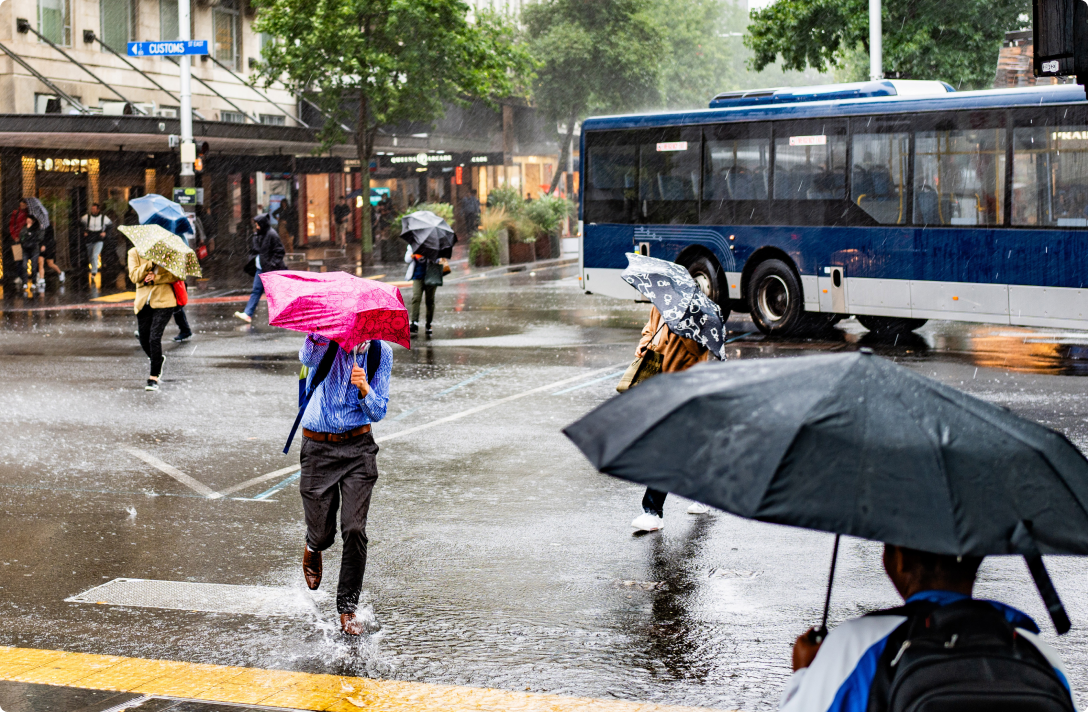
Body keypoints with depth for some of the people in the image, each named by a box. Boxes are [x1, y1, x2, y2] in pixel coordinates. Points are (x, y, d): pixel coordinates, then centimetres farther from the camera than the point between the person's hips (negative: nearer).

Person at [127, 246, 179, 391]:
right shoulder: (134, 253, 7)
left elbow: (176, 275, -1)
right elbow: (134, 276, -6)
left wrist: (155, 278, -13)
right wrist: (151, 262, -17)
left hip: (163, 302, -3)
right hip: (143, 302, 3)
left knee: (155, 338, -14)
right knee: (144, 341, 7)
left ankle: (154, 377, -8)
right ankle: (159, 359, 39)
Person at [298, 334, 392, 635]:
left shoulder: (380, 352, 0)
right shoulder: (326, 342, -7)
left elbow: (378, 412, 1)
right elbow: (307, 358, -32)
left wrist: (364, 389, -19)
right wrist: (316, 335, -51)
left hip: (358, 447, 1)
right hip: (318, 447, -1)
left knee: (355, 530, -9)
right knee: (322, 533, 5)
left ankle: (347, 608, 6)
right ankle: (313, 547, 45)